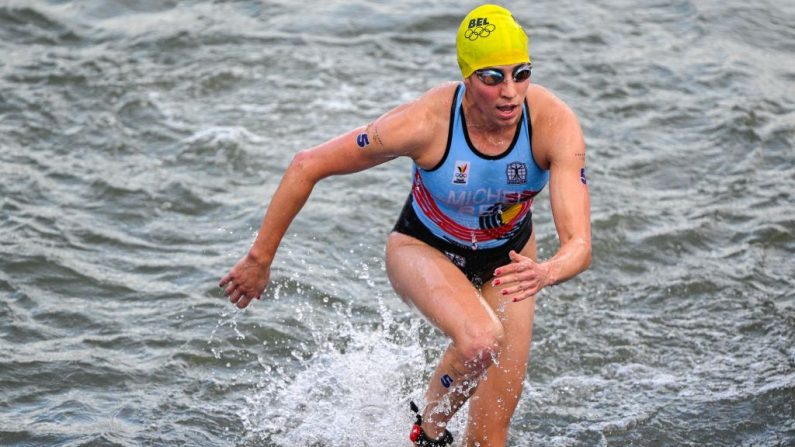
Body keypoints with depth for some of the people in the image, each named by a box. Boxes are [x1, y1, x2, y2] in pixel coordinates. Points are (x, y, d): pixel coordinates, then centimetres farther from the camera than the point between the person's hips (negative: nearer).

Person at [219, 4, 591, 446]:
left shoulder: (556, 124, -31)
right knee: (481, 340, -34)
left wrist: (544, 273, -60)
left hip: (508, 256, 3)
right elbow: (307, 166, -23)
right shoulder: (425, 123, -34)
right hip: (424, 249, -2)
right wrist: (260, 258, -16)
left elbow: (579, 244, -37)